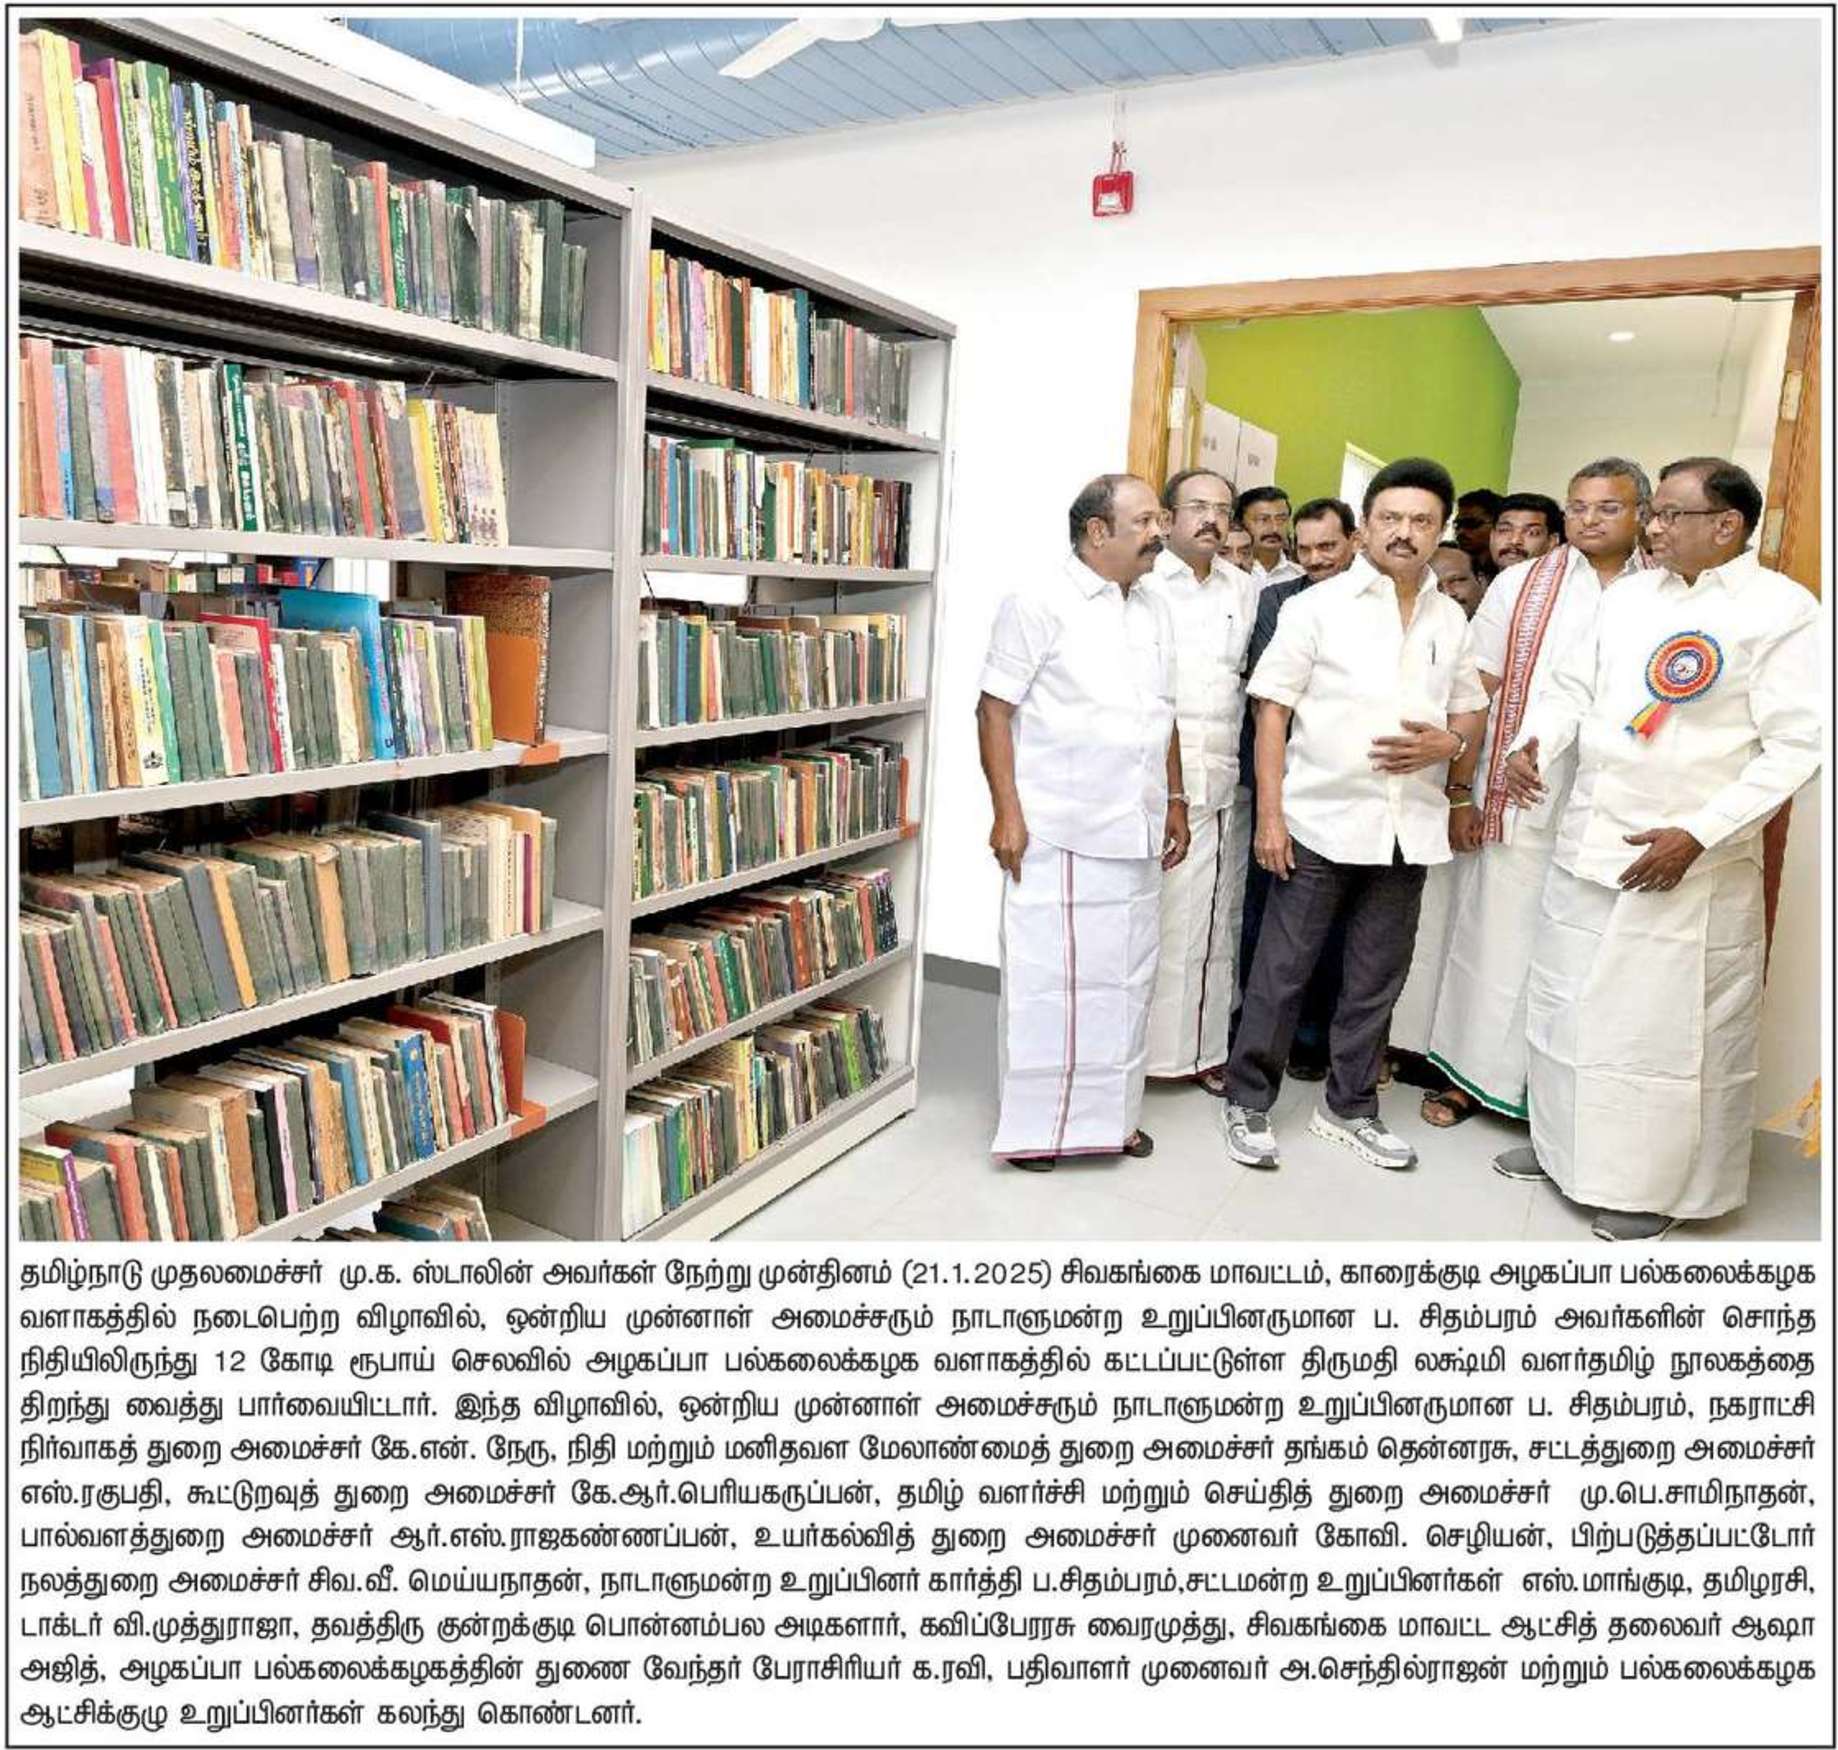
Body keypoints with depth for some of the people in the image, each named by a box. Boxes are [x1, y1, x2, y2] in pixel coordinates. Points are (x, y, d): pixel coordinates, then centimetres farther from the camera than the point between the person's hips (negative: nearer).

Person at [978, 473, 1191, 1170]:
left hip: (1136, 838, 7)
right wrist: (1007, 813, -15)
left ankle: (1110, 1114, 27)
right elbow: (995, 709, -9)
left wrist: (1174, 800, 17)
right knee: (1047, 979, -1)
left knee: (1126, 981, 12)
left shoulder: (1156, 613, 15)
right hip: (1057, 835, -7)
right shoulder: (1041, 603, -6)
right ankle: (1033, 1124, 13)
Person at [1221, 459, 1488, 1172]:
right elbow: (1272, 713, -5)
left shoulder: (1451, 620, 11)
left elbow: (1471, 714, 18)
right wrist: (1269, 813, -11)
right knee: (1281, 972, 2)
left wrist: (1446, 744, -6)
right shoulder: (1317, 606, -1)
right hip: (1320, 821, -4)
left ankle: (1350, 1106, 26)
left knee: (1376, 979, 12)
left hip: (1408, 831, 4)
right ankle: (1248, 1101, 16)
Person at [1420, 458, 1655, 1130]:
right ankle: (1473, 1074, 22)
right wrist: (1461, 794, -5)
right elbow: (1477, 694, 1)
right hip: (1512, 798, 0)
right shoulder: (1520, 584, 4)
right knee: (1492, 935, 7)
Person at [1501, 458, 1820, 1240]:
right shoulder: (1628, 594, 9)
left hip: (1688, 864, -6)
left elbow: (1796, 747, -13)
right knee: (1568, 1001, 15)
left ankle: (1658, 1182, 19)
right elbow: (1574, 685, 14)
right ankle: (1563, 1141, 33)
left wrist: (1699, 835, -20)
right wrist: (1534, 743, -7)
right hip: (1585, 844, 6)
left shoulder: (1784, 611, -9)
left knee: (1669, 1024, 2)